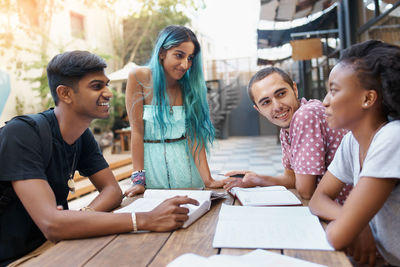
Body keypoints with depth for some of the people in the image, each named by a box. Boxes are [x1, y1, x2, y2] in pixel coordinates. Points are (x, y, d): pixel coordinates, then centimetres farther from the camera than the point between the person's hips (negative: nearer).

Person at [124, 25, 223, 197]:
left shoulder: (190, 84, -4)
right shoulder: (139, 78, -11)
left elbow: (195, 134, -9)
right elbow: (137, 131, -12)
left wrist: (207, 180, -18)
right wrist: (138, 180, -17)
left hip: (185, 162, 2)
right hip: (152, 163, -2)